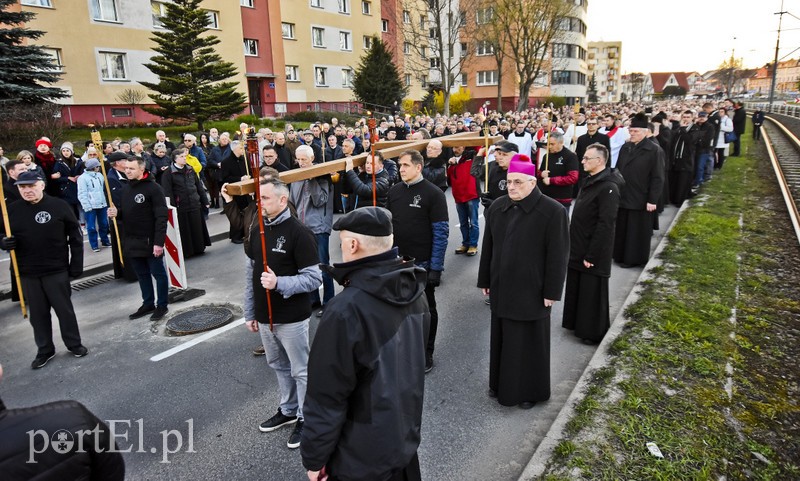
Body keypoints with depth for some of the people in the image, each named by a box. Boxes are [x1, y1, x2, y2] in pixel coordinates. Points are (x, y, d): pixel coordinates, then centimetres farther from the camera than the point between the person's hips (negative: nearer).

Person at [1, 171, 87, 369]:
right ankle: (44, 350, 27)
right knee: (38, 313, 12)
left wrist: (76, 264, -6)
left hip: (57, 271, -3)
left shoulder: (59, 206, -7)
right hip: (28, 273, 3)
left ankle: (74, 344, 24)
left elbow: (75, 236, -3)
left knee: (64, 309, 8)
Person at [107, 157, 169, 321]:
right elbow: (124, 212, 22)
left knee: (158, 273, 4)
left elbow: (161, 217, -17)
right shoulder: (125, 188, 10)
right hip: (131, 240, 7)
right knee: (142, 274, 16)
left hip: (150, 240, -7)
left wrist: (159, 242, -21)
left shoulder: (153, 188, -13)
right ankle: (148, 303, 28)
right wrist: (116, 212, -3)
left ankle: (162, 305, 15)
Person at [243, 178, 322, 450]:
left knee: (301, 370, 9)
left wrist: (279, 282, -28)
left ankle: (306, 418, 26)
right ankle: (288, 410, 40)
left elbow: (314, 279, -18)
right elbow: (250, 274, 10)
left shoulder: (298, 233, -17)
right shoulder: (257, 231, 4)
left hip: (292, 318, -7)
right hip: (264, 317, 7)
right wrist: (250, 313, 11)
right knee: (279, 366, 21)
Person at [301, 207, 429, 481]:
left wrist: (314, 457, -9)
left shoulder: (346, 310, -30)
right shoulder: (414, 291, -7)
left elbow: (327, 397, -22)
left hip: (361, 457, -6)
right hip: (407, 433, 6)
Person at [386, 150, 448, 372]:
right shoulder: (394, 191, 4)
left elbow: (441, 231, -13)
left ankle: (426, 352, 27)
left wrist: (436, 267, -16)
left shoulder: (433, 193, -11)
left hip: (422, 263, -5)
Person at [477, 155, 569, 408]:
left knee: (529, 343, 9)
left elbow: (558, 256, -13)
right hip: (501, 288, 5)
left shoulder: (553, 211, -14)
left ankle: (530, 391, 28)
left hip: (532, 291, -5)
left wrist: (551, 291, -12)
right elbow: (488, 247, 8)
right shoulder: (497, 207, 2)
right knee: (502, 339, 17)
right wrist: (485, 280, 10)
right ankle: (502, 384, 35)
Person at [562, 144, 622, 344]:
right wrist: (575, 248, 14)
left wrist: (591, 255, -21)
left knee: (592, 293, 4)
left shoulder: (608, 187, -20)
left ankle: (593, 332, 19)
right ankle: (577, 323, 34)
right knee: (576, 289, 18)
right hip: (578, 250, 9)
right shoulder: (590, 181, 9)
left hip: (593, 254, -9)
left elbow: (605, 225, -23)